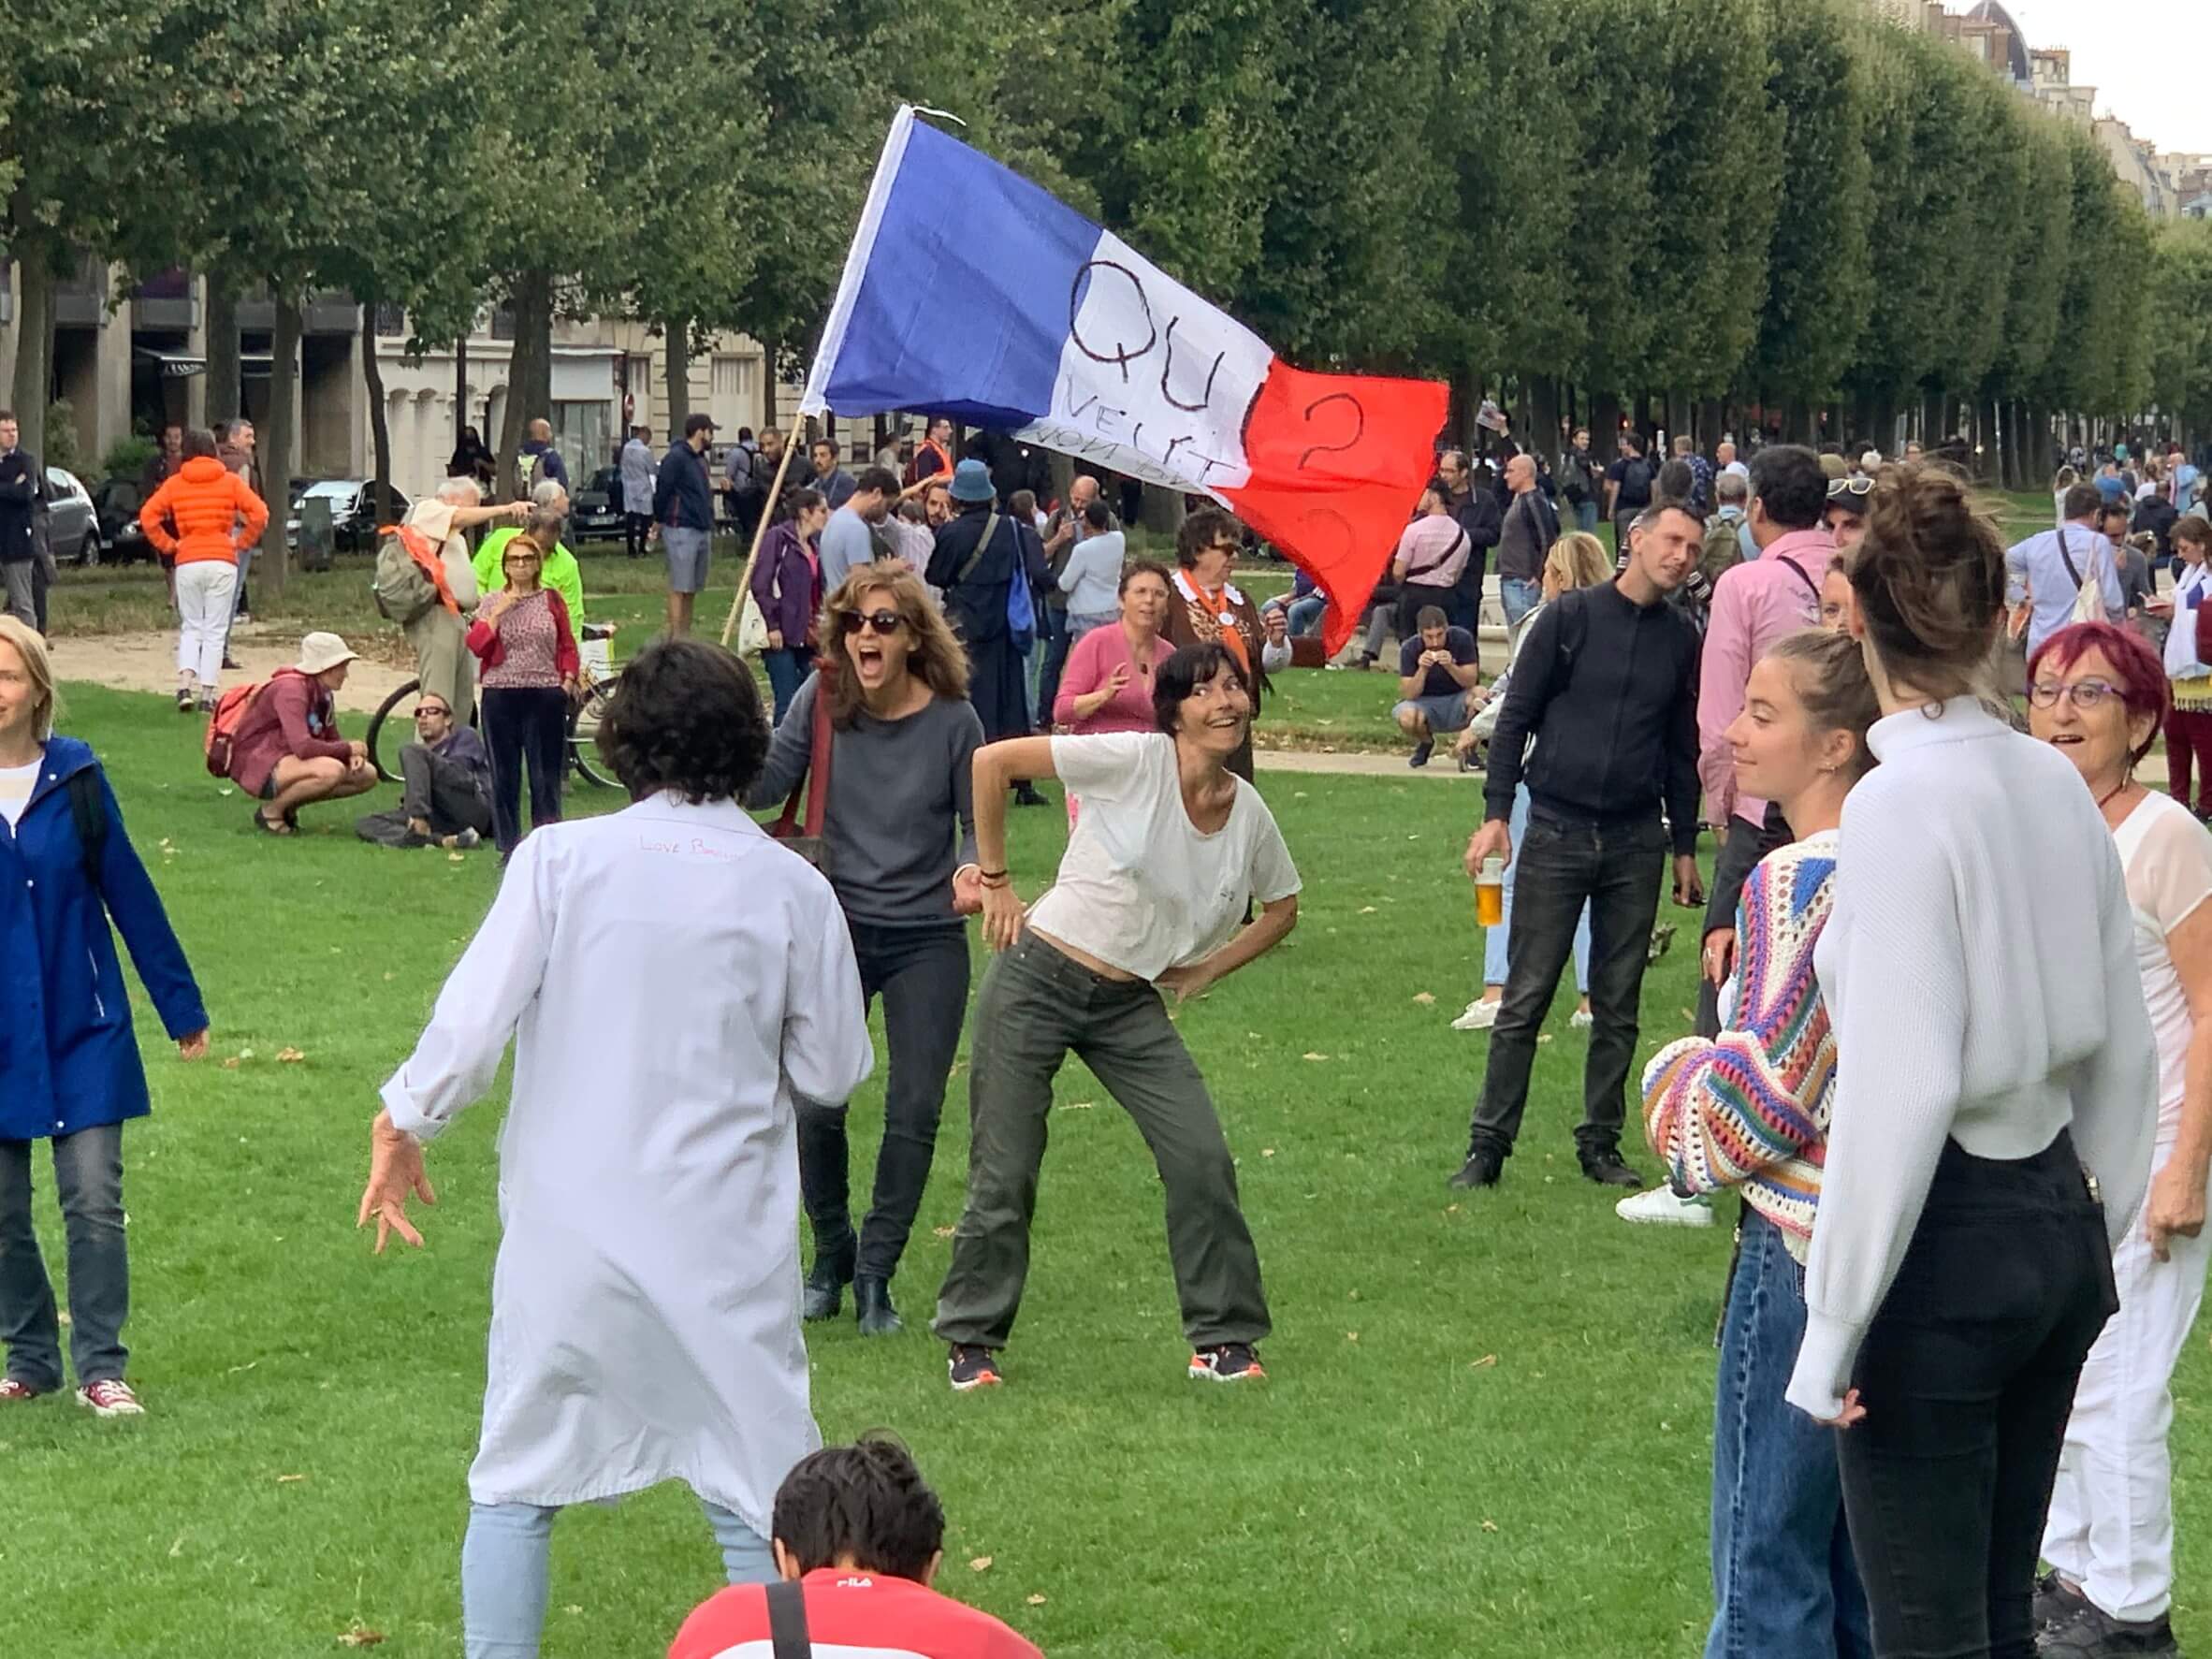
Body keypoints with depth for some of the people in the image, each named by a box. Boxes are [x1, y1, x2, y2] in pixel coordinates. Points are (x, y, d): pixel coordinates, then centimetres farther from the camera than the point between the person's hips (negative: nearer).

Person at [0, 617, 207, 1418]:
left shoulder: (75, 777, -4)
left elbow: (128, 893, 2)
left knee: (94, 1200, -4)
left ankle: (101, 1368, 5)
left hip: (82, 1029, 0)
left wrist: (181, 1006, 6)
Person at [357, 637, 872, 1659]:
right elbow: (831, 1072, 3)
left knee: (517, 1488, 15)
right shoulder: (790, 888, -5)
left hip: (567, 1233, 0)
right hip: (723, 1244, 0)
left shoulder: (561, 858, -8)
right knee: (758, 1499, 9)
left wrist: (402, 1127, 5)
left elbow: (473, 1019, -10)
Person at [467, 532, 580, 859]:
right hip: (501, 695, 1)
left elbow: (568, 647, 9)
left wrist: (568, 681, -3)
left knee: (545, 774, 0)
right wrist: (497, 613, -11)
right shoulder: (491, 603, 7)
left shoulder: (551, 600, 6)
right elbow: (477, 645, -5)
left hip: (545, 695, -1)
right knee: (504, 774, 4)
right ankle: (509, 845, 11)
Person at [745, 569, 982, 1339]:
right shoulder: (822, 700, -5)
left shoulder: (952, 719, -8)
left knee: (915, 1110, -1)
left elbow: (978, 823, 0)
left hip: (927, 940, -1)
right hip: (837, 927, 1)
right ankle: (830, 1253, 21)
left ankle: (875, 1271, 14)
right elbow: (763, 787, -8)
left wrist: (970, 872, -21)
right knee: (815, 1105, -3)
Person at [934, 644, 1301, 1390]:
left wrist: (1203, 970, 7)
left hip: (1131, 1005, 4)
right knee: (1004, 1174, 1)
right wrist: (995, 880, -9)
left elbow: (1281, 908, 19)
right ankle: (972, 1340, 19)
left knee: (1203, 1160, -6)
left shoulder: (1249, 816, -1)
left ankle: (1223, 1338, 9)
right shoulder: (1135, 761, -16)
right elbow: (992, 762, -14)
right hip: (1037, 981, -4)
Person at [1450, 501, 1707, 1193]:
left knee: (1618, 1006, 7)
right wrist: (1496, 813, -7)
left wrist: (1685, 847, 13)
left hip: (1636, 843, 3)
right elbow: (1516, 716, -1)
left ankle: (1601, 1145, 16)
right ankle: (1488, 1145, 4)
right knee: (1525, 999, -2)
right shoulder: (1570, 617, -3)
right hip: (1556, 831, -3)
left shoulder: (1681, 638, 6)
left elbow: (1683, 748, 14)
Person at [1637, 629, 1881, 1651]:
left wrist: (1679, 1096, 1)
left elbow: (1766, 1086, -18)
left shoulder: (1796, 881, -17)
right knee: (1864, 1563, 17)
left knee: (1765, 1564, -1)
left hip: (1805, 1243, -9)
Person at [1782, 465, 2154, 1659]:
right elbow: (2122, 1044, 12)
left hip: (1948, 1243, -7)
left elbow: (1897, 1087, -21)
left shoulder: (1903, 801, -17)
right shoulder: (2055, 785, 4)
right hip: (2058, 1228, 7)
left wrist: (1834, 1325, -15)